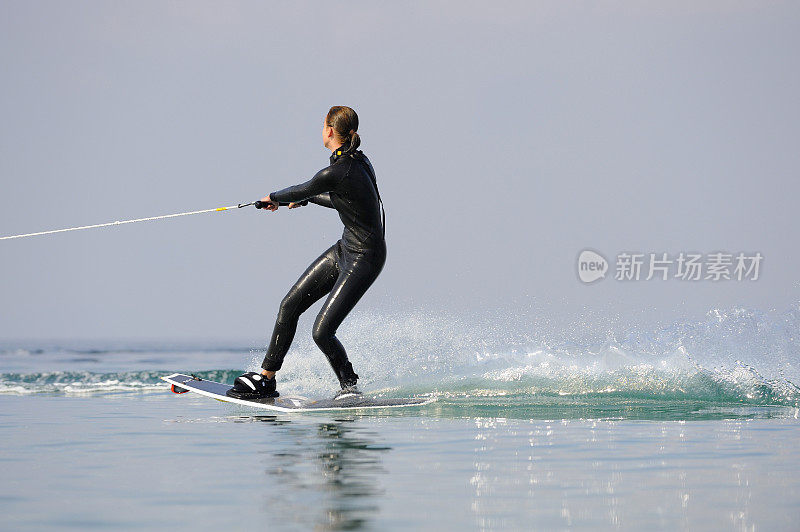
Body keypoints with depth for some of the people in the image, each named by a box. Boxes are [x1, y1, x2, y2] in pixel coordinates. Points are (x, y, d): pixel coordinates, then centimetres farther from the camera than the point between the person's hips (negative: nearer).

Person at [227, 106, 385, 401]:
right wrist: (306, 199, 35)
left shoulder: (335, 172, -24)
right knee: (289, 306, 9)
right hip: (345, 248, 10)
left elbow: (300, 191, -5)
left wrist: (275, 197, 17)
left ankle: (350, 386, 11)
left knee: (321, 332, -12)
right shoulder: (359, 160, 3)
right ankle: (266, 379, 19)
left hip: (364, 259, -10)